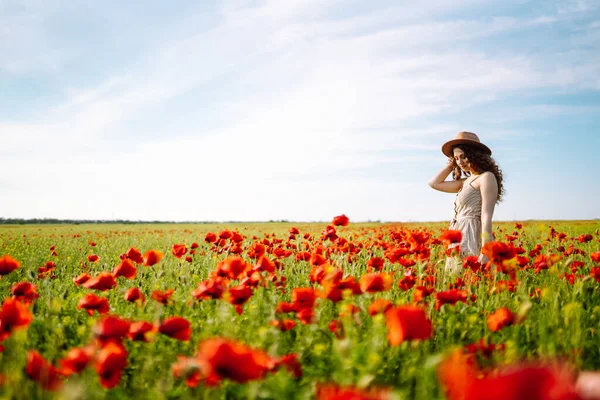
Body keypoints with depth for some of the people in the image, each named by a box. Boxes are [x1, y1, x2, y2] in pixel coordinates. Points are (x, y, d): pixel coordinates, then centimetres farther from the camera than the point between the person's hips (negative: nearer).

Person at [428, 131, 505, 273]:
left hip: (473, 239, -9)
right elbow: (434, 183, 27)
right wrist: (451, 164, 19)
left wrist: (484, 253, -21)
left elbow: (486, 218, -15)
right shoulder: (466, 181, 18)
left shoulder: (486, 177, -7)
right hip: (459, 242, 9)